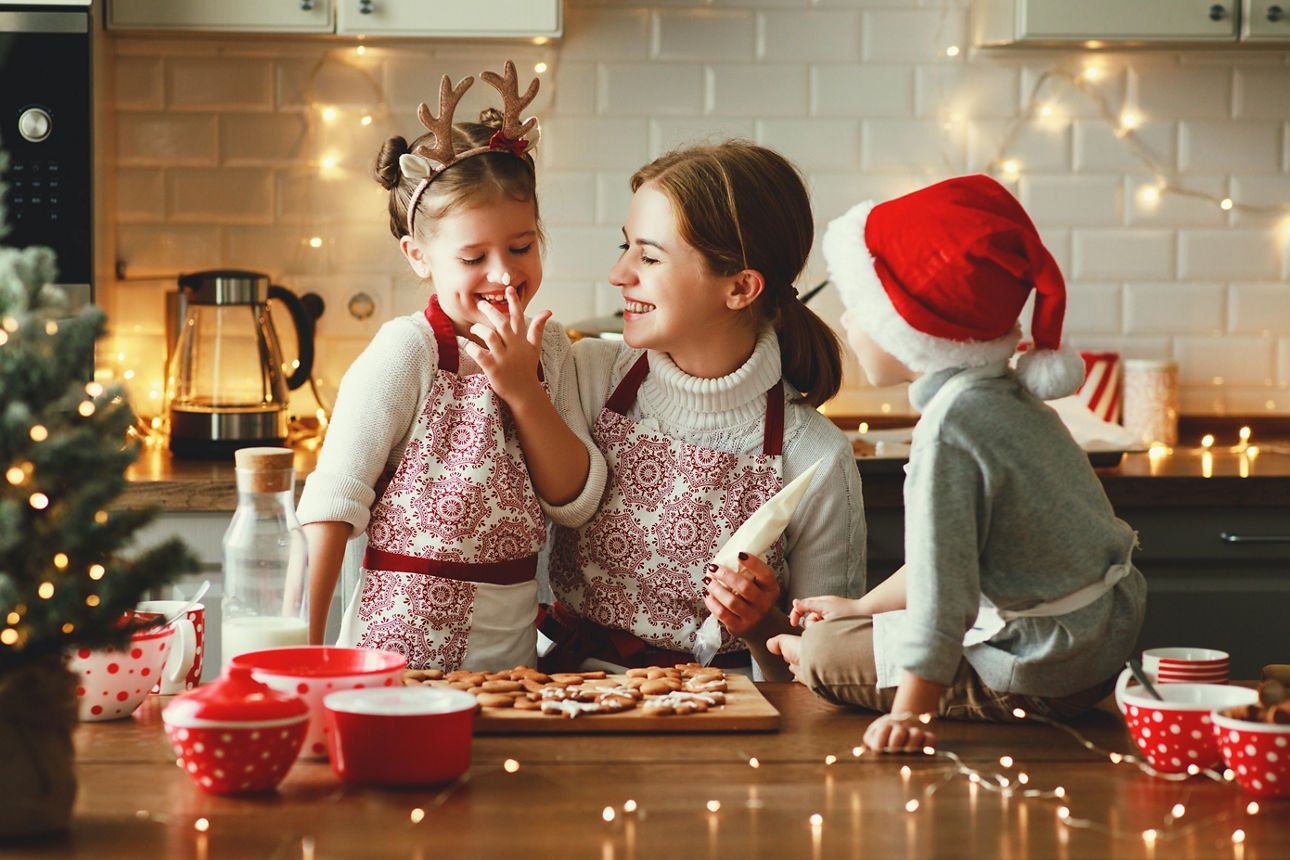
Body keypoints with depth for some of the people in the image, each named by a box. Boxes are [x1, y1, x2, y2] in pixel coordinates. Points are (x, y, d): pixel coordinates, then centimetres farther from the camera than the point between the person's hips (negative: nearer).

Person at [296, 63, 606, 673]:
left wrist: (524, 392, -12)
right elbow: (332, 502, -12)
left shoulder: (547, 350, 4)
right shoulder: (404, 353, -11)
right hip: (402, 654, -4)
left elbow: (577, 502, 1)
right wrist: (303, 651, -16)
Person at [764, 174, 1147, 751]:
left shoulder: (951, 427, -24)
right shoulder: (1006, 398, 8)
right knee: (852, 632, 23)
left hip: (1041, 672, -10)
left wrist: (909, 712, -27)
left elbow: (941, 578, -28)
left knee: (823, 654, -4)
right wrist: (862, 608, 26)